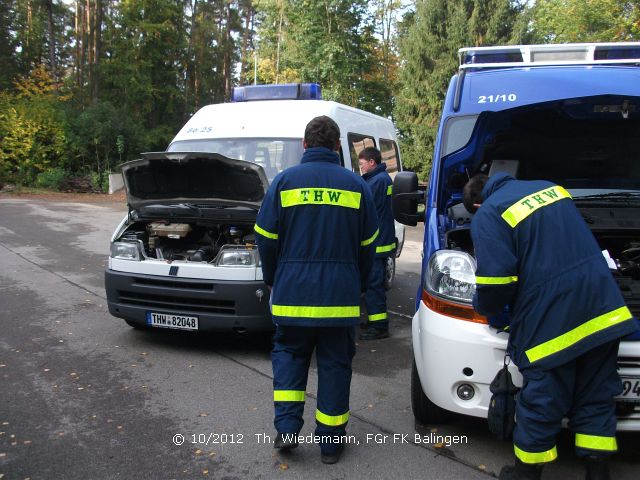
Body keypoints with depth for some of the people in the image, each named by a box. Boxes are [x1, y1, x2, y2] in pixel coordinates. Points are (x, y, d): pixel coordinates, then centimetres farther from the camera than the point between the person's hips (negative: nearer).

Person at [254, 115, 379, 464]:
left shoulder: (285, 181, -1)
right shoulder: (355, 185, 3)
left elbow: (266, 239, 0)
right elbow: (368, 245, 8)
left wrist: (273, 280, 15)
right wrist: (356, 284, 21)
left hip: (292, 293, 0)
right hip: (341, 297, 1)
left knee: (288, 354, 18)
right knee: (335, 363, 11)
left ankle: (287, 427, 10)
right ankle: (331, 441, 19)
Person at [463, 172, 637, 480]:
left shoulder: (487, 216, -5)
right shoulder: (550, 187, 18)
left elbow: (496, 280, -15)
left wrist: (483, 307, 6)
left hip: (550, 320, -7)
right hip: (602, 308, 7)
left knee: (541, 399, 9)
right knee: (595, 397, 17)